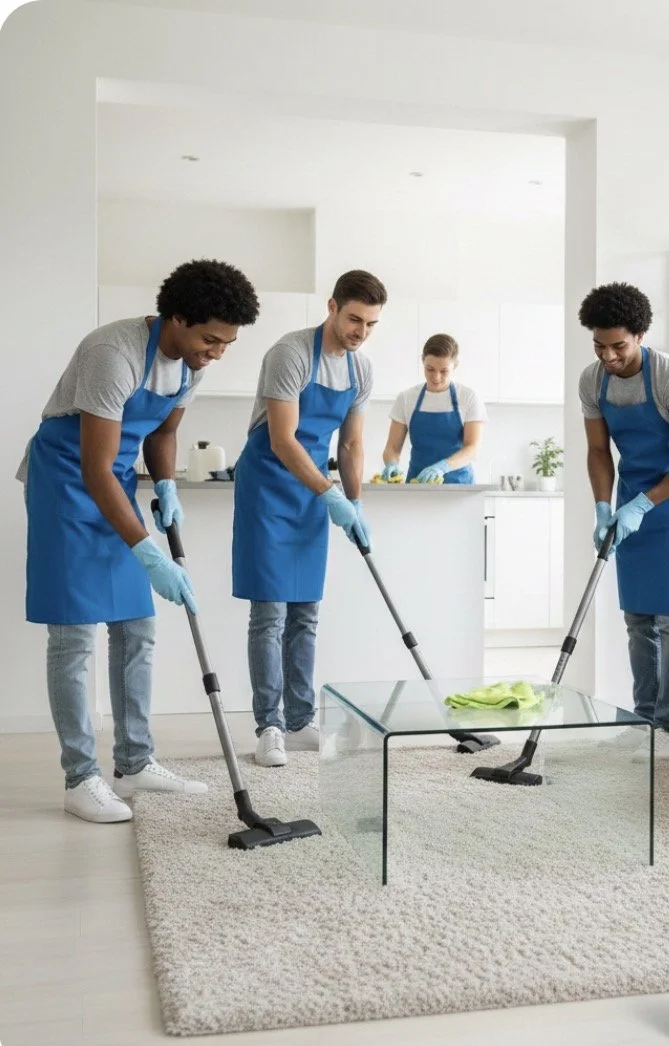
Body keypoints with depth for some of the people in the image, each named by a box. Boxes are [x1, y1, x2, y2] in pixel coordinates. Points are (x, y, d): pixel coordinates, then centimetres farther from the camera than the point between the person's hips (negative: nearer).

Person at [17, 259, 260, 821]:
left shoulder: (191, 360, -4)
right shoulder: (115, 353, -29)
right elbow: (94, 471, -30)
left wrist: (167, 487, -6)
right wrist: (149, 554, -34)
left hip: (117, 482, 8)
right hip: (67, 479, -8)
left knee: (137, 631, 8)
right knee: (76, 636, -7)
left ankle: (135, 763, 18)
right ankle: (81, 778, 5)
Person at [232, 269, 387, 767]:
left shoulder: (362, 369, 3)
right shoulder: (291, 353, -19)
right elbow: (282, 441, -23)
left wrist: (355, 504, 4)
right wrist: (332, 497, -25)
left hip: (313, 490, 7)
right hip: (269, 485, -7)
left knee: (305, 614, 8)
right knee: (270, 613, -7)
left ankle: (300, 722, 16)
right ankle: (269, 726, 2)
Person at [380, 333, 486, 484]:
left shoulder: (470, 398, -1)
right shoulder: (406, 398, 4)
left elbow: (473, 448, -10)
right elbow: (393, 447, 5)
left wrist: (442, 466, -29)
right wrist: (392, 465, -19)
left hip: (458, 483, -1)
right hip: (417, 483, 1)